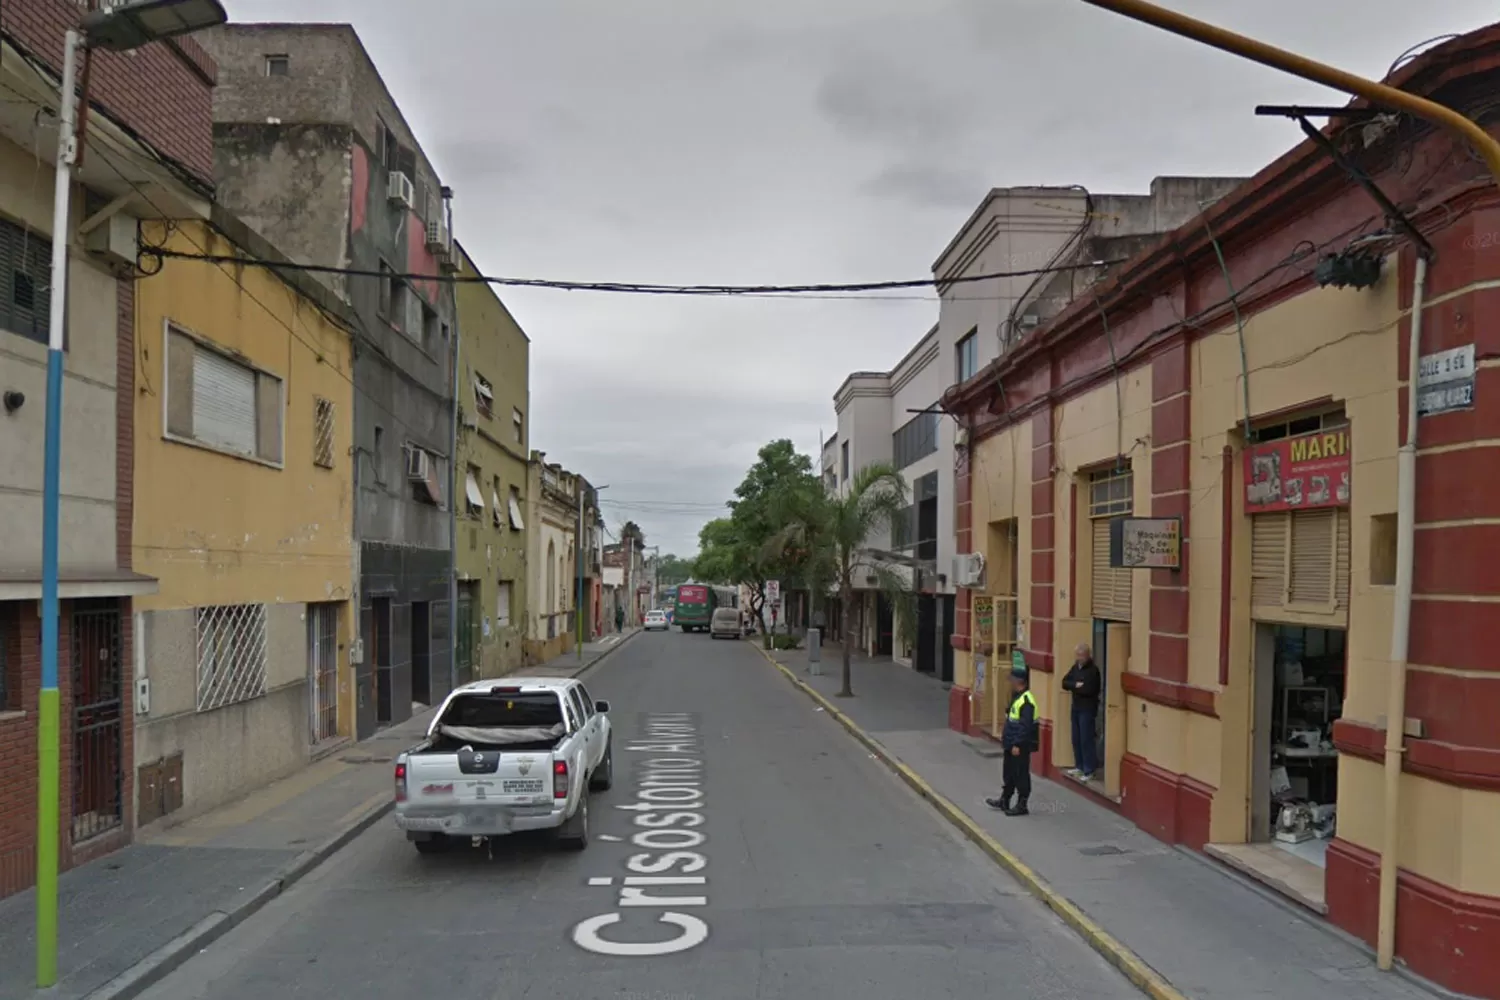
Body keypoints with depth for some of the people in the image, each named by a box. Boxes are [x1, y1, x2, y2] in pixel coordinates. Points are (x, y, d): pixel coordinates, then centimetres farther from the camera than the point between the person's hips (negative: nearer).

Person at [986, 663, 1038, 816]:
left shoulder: (1026, 701, -22)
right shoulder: (1016, 697, 11)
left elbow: (1026, 726, -25)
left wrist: (1017, 744, -23)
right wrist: (1004, 735, 19)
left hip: (1020, 746, -10)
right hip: (1012, 743, 10)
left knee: (1021, 774, 1)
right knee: (1009, 772, 19)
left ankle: (1021, 805, 11)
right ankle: (1004, 801, 31)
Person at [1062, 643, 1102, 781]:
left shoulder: (1093, 669, -14)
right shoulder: (1075, 667, 9)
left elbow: (1089, 690, -23)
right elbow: (1065, 682, 4)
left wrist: (1073, 687, -9)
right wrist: (1076, 685, -15)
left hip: (1088, 709, -8)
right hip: (1076, 707, 8)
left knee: (1087, 739, -6)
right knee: (1076, 738, 13)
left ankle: (1090, 770, 0)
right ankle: (1080, 766, 24)